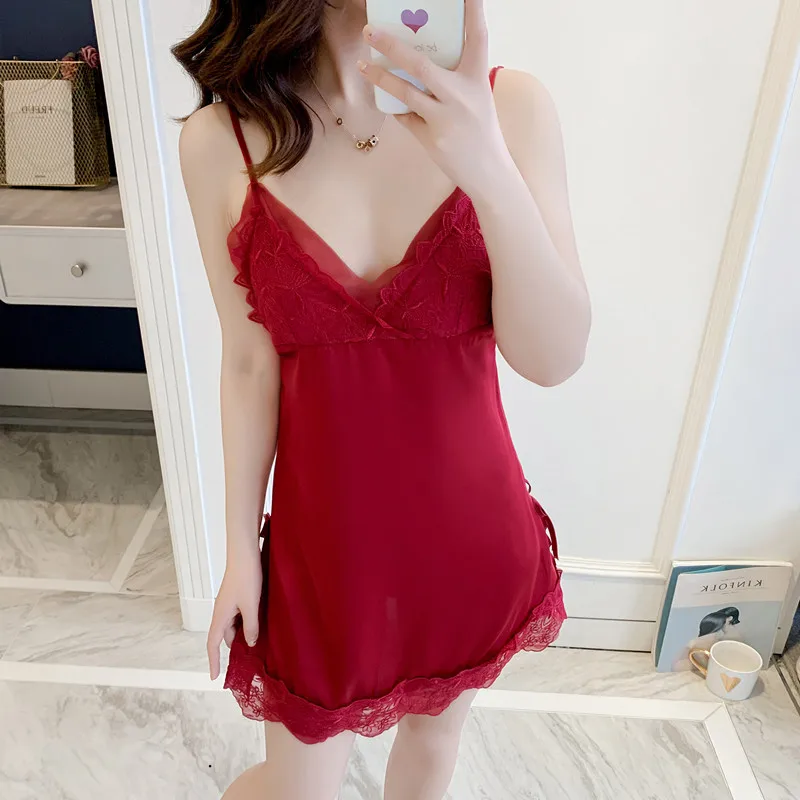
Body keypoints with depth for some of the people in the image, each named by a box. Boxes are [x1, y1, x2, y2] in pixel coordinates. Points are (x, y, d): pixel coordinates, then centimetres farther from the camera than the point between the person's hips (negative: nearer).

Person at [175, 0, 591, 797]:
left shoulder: (509, 106, -12)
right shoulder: (220, 140, -11)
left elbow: (553, 358, -17)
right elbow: (249, 364, -4)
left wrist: (489, 169, -32)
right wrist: (240, 547, 3)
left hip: (470, 524, 2)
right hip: (324, 531, -1)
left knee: (433, 728, 27)